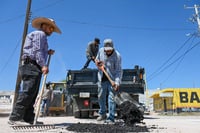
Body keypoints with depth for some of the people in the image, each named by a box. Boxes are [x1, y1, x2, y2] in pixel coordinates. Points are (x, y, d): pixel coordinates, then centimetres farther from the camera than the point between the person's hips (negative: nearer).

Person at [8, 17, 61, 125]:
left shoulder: (41, 36, 32)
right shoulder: (40, 34, 3)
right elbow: (37, 50, -13)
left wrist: (47, 53, 18)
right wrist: (43, 65, -23)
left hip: (32, 67, 10)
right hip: (32, 66, -10)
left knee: (32, 94, 5)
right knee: (28, 92, -18)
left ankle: (28, 118, 4)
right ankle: (15, 118, -20)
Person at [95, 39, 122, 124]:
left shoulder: (117, 56, -19)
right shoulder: (101, 51, -4)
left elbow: (119, 71, -20)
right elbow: (96, 59, 15)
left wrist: (117, 82, -31)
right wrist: (97, 62, -9)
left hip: (112, 79, -5)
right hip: (102, 78, 5)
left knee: (111, 98, -8)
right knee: (101, 97, 14)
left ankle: (111, 118, -1)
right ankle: (102, 114, 34)